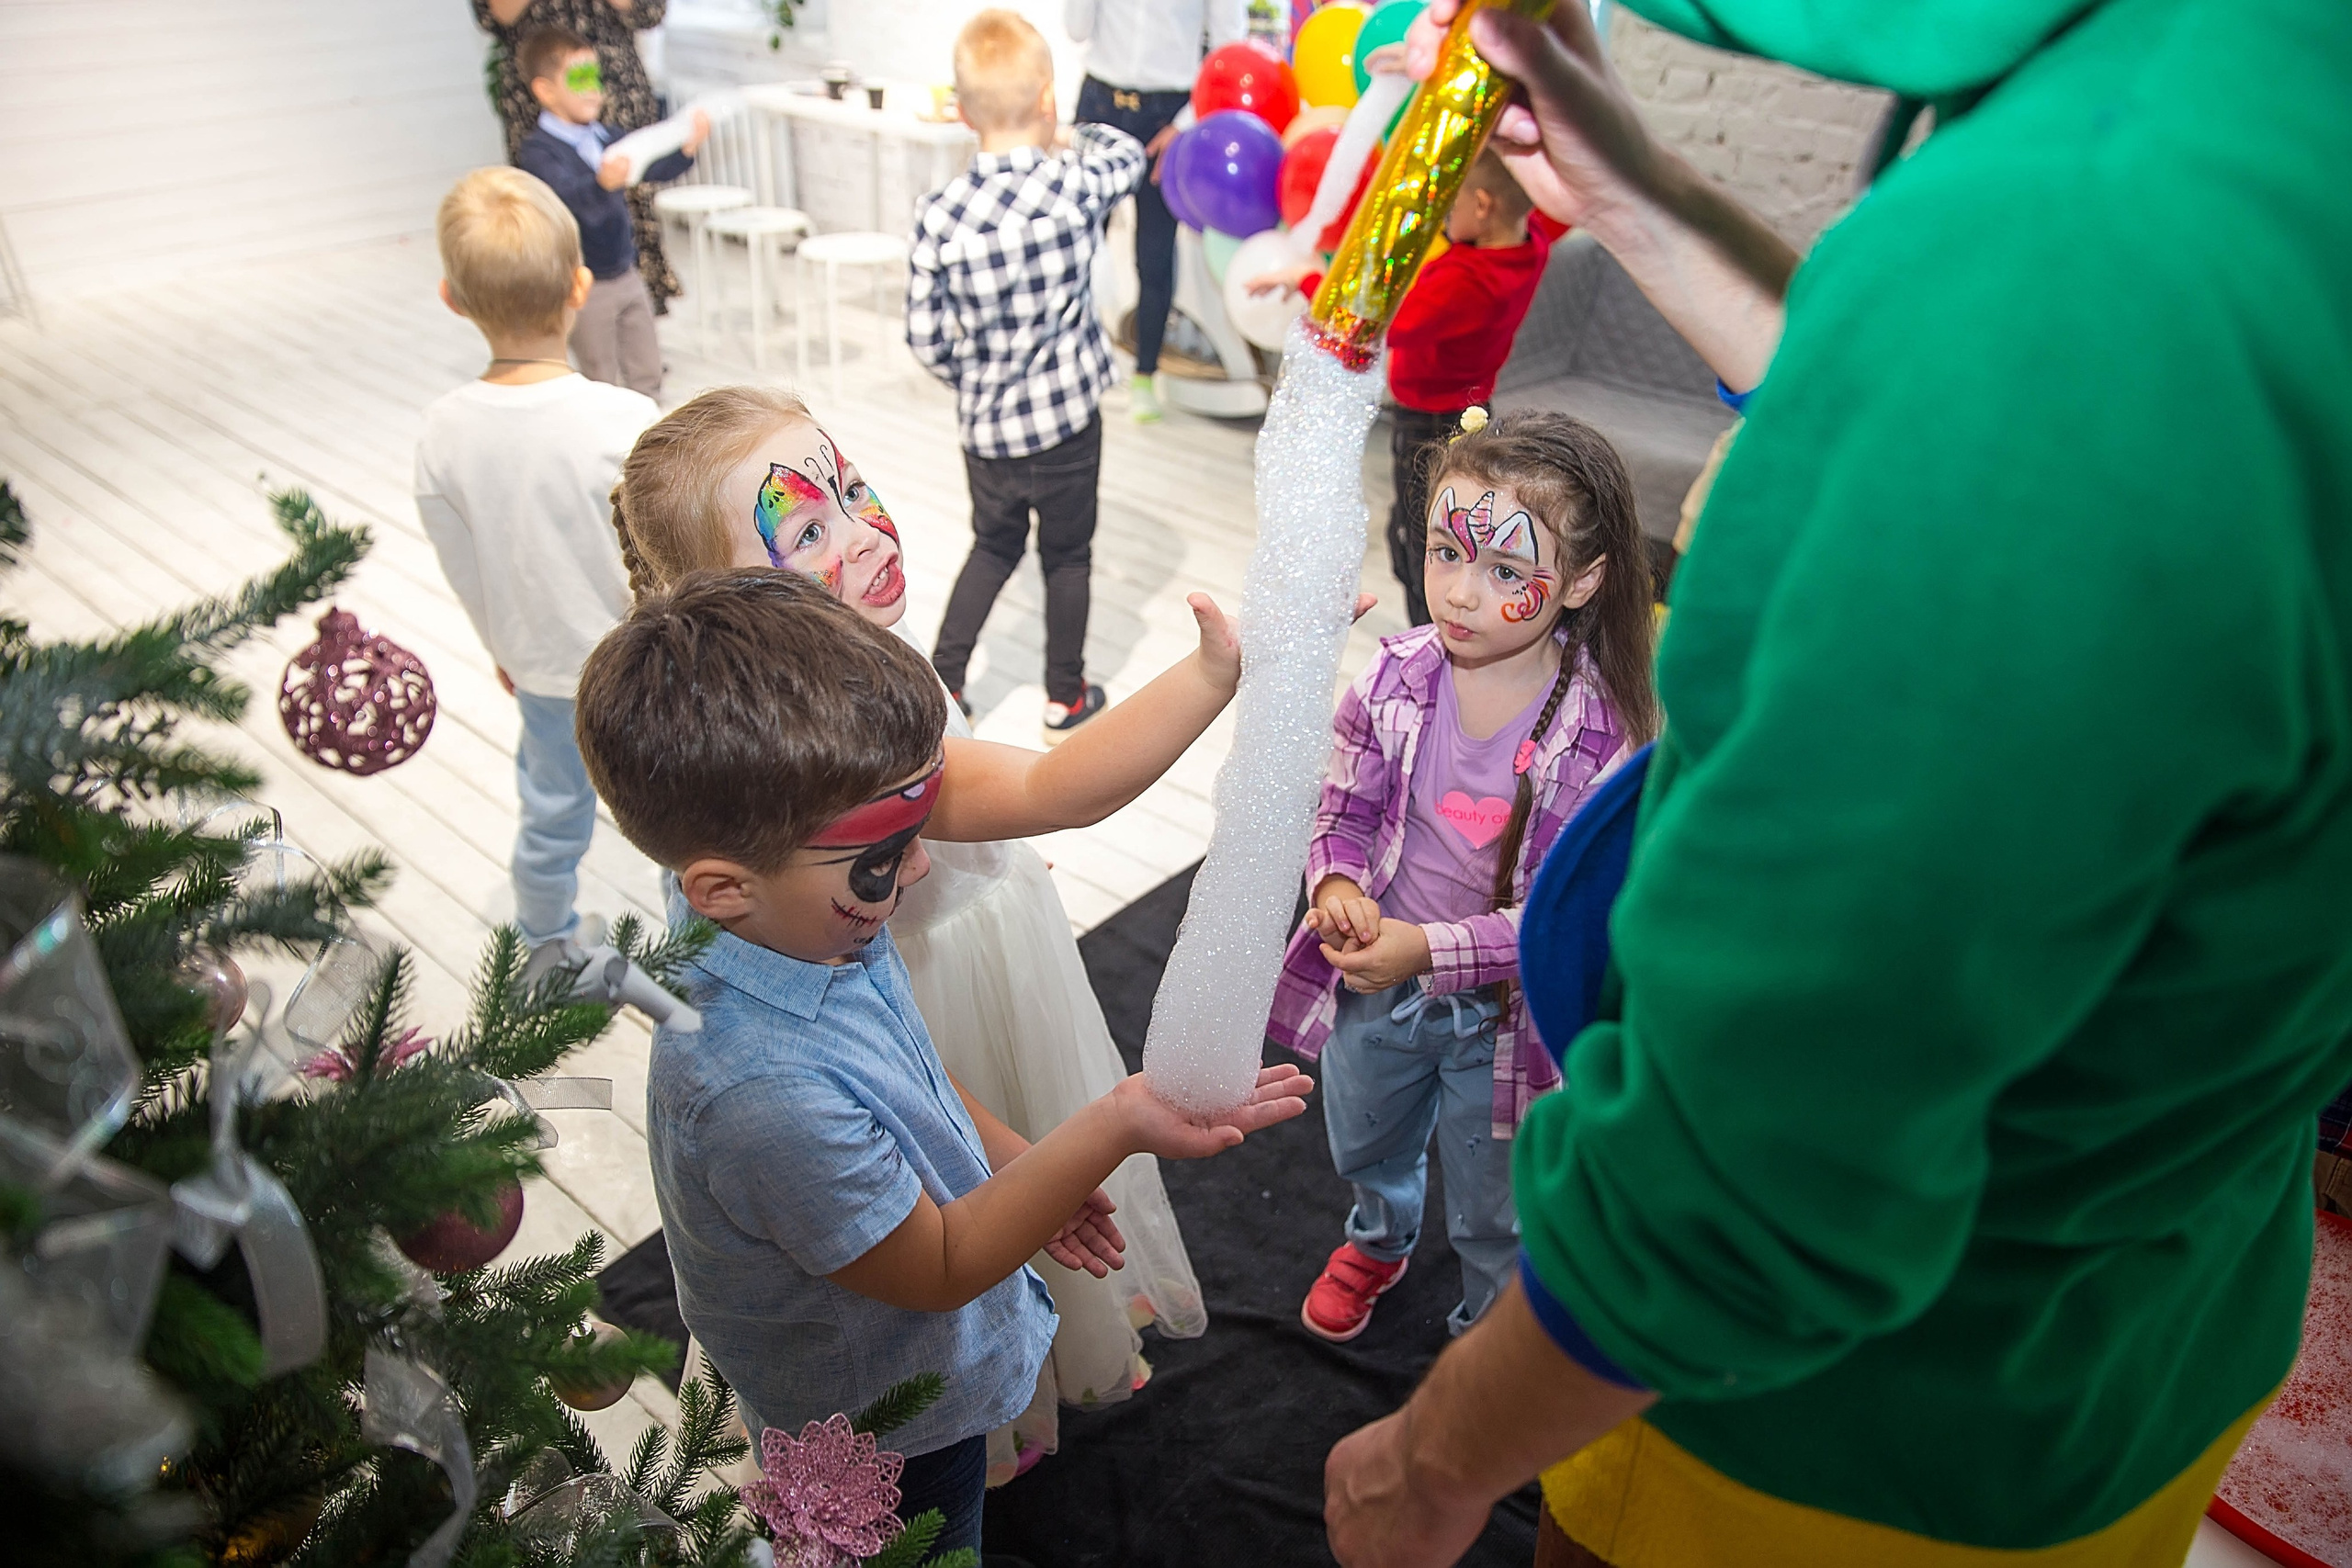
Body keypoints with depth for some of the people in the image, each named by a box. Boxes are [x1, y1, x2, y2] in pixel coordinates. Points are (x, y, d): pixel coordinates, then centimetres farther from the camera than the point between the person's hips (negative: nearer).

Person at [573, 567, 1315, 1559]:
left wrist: (1019, 1164, 7)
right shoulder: (766, 1093, -45)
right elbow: (939, 1269, -29)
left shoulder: (796, 920, -19)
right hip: (887, 1437, -7)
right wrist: (1114, 1127, -35)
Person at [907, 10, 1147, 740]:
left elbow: (925, 336, -6)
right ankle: (1065, 699, 30)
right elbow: (1127, 152, 8)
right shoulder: (1075, 186, -16)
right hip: (1067, 419, -2)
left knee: (993, 548, 24)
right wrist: (1067, 135, 24)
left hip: (986, 427, 2)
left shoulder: (939, 215, -13)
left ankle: (941, 681, 25)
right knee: (1067, 556, 17)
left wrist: (972, 380, 12)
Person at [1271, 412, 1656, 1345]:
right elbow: (1345, 809, -4)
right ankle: (1378, 1243, 67)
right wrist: (1337, 886, -24)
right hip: (1374, 986, 4)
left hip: (1502, 1013, -4)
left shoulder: (1608, 735, -26)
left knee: (1494, 1213, 21)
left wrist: (1434, 949, -31)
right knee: (1365, 1145, 33)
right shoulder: (1398, 677, -17)